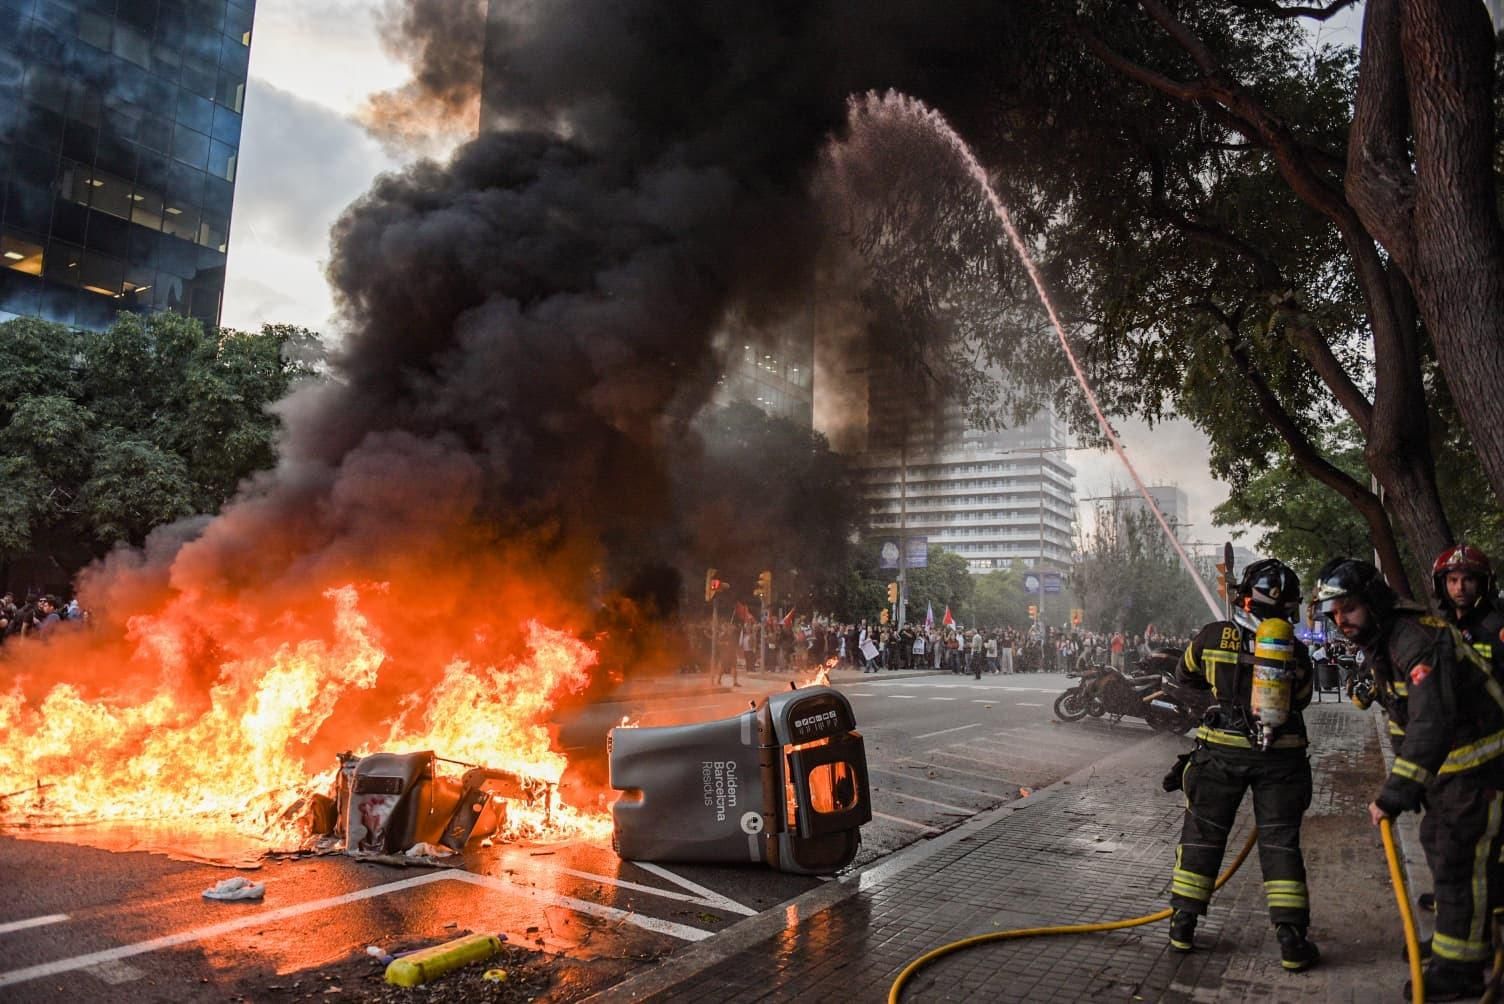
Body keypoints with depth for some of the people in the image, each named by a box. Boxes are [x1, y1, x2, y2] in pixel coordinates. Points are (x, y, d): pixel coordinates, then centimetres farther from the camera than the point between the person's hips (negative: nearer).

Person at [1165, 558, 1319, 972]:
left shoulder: (1213, 638, -9)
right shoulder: (1295, 651, -6)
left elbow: (1184, 674, 10)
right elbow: (1302, 699, 11)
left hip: (1223, 752, 0)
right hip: (1280, 758, 1)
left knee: (1202, 835, 11)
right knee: (1280, 842, 10)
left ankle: (1183, 924, 17)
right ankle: (1292, 939, 11)